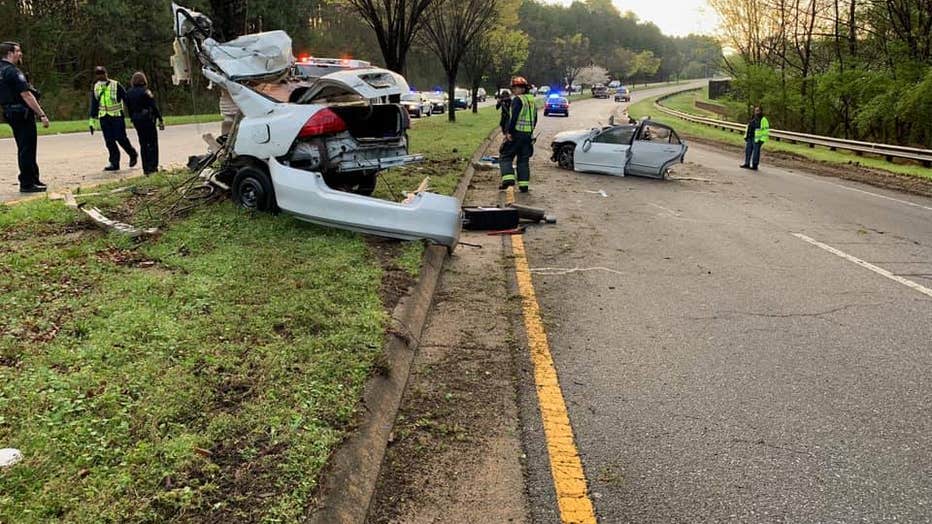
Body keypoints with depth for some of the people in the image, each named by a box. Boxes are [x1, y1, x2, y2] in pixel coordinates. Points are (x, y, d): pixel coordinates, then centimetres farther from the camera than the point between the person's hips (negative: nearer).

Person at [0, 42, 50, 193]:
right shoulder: (13, 72, -17)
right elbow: (26, 95, -22)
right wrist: (42, 115, -21)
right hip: (23, 114, -10)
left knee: (24, 149, 17)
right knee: (27, 149, -4)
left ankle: (33, 179, 26)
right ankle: (27, 184, -1)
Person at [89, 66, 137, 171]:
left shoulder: (116, 85, -5)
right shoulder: (95, 88, 8)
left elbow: (126, 98, -1)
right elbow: (94, 104, 14)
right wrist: (91, 120, 12)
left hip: (117, 116, -4)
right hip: (104, 118, 4)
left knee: (120, 138, -7)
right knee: (109, 141, 1)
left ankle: (133, 155, 18)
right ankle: (114, 163, 7)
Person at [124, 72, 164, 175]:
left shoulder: (129, 93, 6)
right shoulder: (145, 91, -11)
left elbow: (129, 109, 11)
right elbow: (154, 107, -12)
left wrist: (133, 120, 20)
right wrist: (160, 120, -9)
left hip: (137, 120, 5)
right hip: (148, 119, -5)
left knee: (143, 144, 11)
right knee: (152, 143, 3)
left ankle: (146, 168, 11)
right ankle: (153, 166, -1)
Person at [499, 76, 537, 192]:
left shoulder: (518, 99, -10)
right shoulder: (533, 100, 15)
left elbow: (514, 117, -19)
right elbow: (535, 119, 19)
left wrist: (508, 132, -18)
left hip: (516, 133, -7)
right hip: (528, 135, 7)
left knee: (506, 157, 1)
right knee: (524, 160, 11)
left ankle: (508, 179, -15)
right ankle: (524, 184, 6)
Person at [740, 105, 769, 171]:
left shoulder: (763, 120, -8)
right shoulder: (752, 118, 14)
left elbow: (766, 130, -10)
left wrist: (762, 139, -15)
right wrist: (746, 136, 15)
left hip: (757, 139, -7)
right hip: (749, 138, 7)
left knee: (756, 152, -2)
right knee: (747, 151, 9)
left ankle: (754, 165, 4)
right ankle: (747, 164, 17)